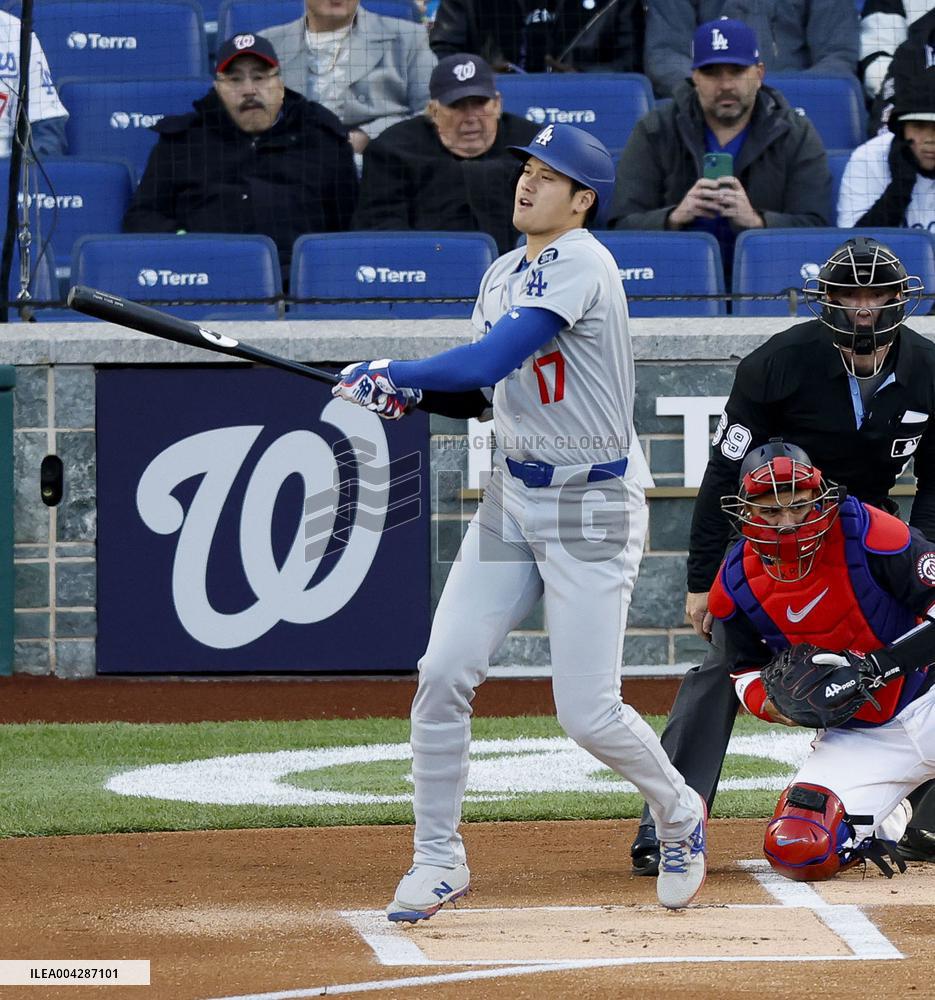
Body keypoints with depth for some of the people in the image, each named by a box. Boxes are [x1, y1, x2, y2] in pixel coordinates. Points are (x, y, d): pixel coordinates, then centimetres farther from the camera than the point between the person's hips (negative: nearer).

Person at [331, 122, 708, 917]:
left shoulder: (578, 264, -17)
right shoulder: (504, 274, 11)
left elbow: (490, 360, -27)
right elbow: (484, 392, 17)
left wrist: (394, 372, -16)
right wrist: (410, 396, -3)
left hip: (591, 509, -8)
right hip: (513, 498, 8)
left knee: (589, 715, -7)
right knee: (443, 675, -3)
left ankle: (679, 814, 22)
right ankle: (439, 859, 9)